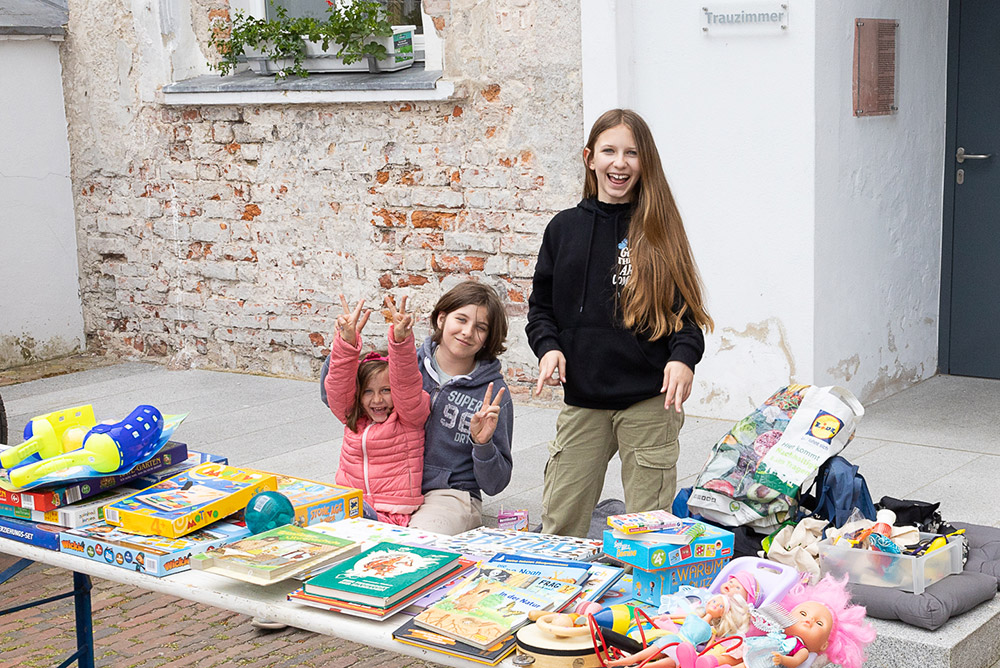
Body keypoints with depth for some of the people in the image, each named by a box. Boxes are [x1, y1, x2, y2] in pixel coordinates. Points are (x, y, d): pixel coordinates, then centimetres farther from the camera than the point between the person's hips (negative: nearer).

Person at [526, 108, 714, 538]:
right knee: (558, 525, 7)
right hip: (582, 399, 2)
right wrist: (548, 346, -6)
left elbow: (685, 307, 0)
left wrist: (682, 357, -19)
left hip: (649, 401, -2)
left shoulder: (660, 230, 1)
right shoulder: (565, 228, 8)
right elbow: (541, 303, 13)